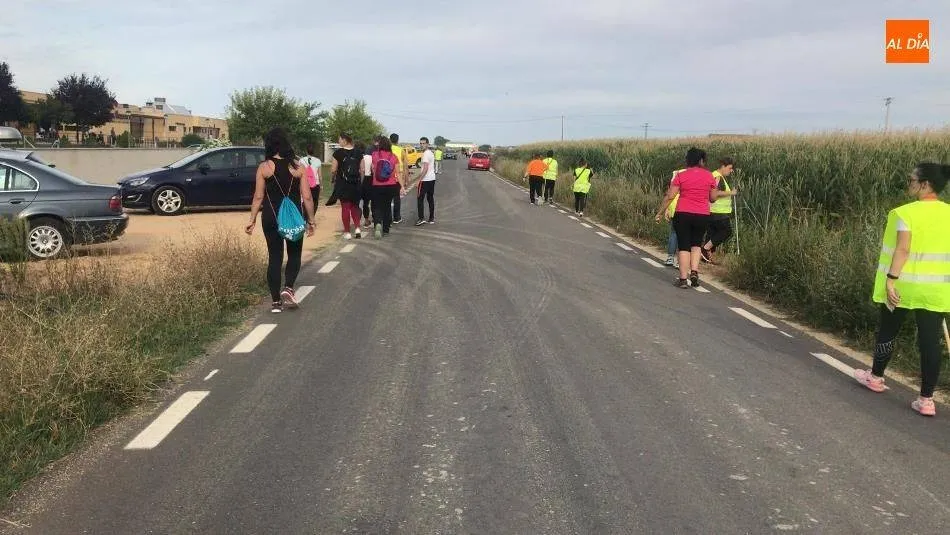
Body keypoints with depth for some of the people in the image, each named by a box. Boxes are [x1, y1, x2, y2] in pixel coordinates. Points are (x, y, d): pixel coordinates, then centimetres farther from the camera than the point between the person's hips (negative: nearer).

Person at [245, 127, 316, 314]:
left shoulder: (264, 167, -5)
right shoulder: (298, 167, -3)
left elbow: (258, 197, -4)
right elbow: (307, 197, -3)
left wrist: (252, 220, 4)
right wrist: (311, 221, 6)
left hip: (271, 218, 0)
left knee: (275, 257, 9)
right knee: (294, 255, 17)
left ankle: (276, 301, 10)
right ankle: (288, 288, -6)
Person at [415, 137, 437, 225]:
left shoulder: (425, 154, -15)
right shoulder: (431, 153, 14)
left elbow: (425, 168, -22)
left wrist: (419, 180, -21)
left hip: (425, 180, -9)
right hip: (432, 178, 9)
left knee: (420, 199, -4)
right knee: (430, 199, 12)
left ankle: (422, 218, -10)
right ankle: (432, 219, 14)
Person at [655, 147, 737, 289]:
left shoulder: (681, 176, -3)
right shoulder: (709, 176, 1)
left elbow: (669, 196, -5)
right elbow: (713, 198, 7)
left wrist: (660, 212, 3)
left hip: (683, 214, -1)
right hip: (702, 216, 2)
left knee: (684, 247, 5)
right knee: (696, 245, 20)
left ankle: (683, 279, 3)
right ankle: (694, 272, 4)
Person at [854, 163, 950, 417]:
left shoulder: (906, 213, -12)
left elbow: (903, 249, -19)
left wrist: (891, 279, -20)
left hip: (903, 284, -4)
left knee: (888, 331, 16)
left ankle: (876, 377, 34)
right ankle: (926, 399, 6)